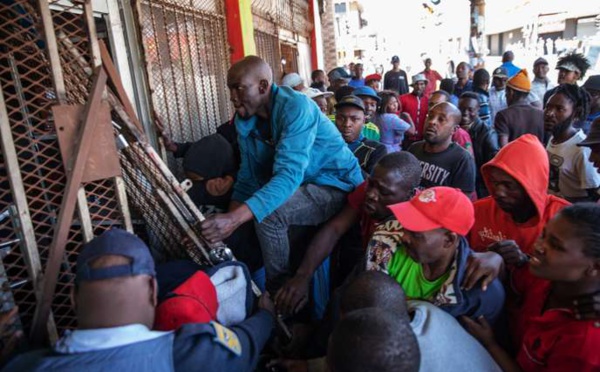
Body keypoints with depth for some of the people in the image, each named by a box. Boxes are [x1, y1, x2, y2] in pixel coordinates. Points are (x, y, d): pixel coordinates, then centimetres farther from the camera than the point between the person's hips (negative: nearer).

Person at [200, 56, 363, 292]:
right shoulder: (245, 120, -2)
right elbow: (249, 177, 1)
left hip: (336, 185, -8)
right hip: (298, 185, 8)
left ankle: (278, 290, -6)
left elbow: (289, 174, -36)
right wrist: (226, 221, -14)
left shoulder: (295, 107, -25)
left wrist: (235, 218, -46)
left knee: (268, 215, -28)